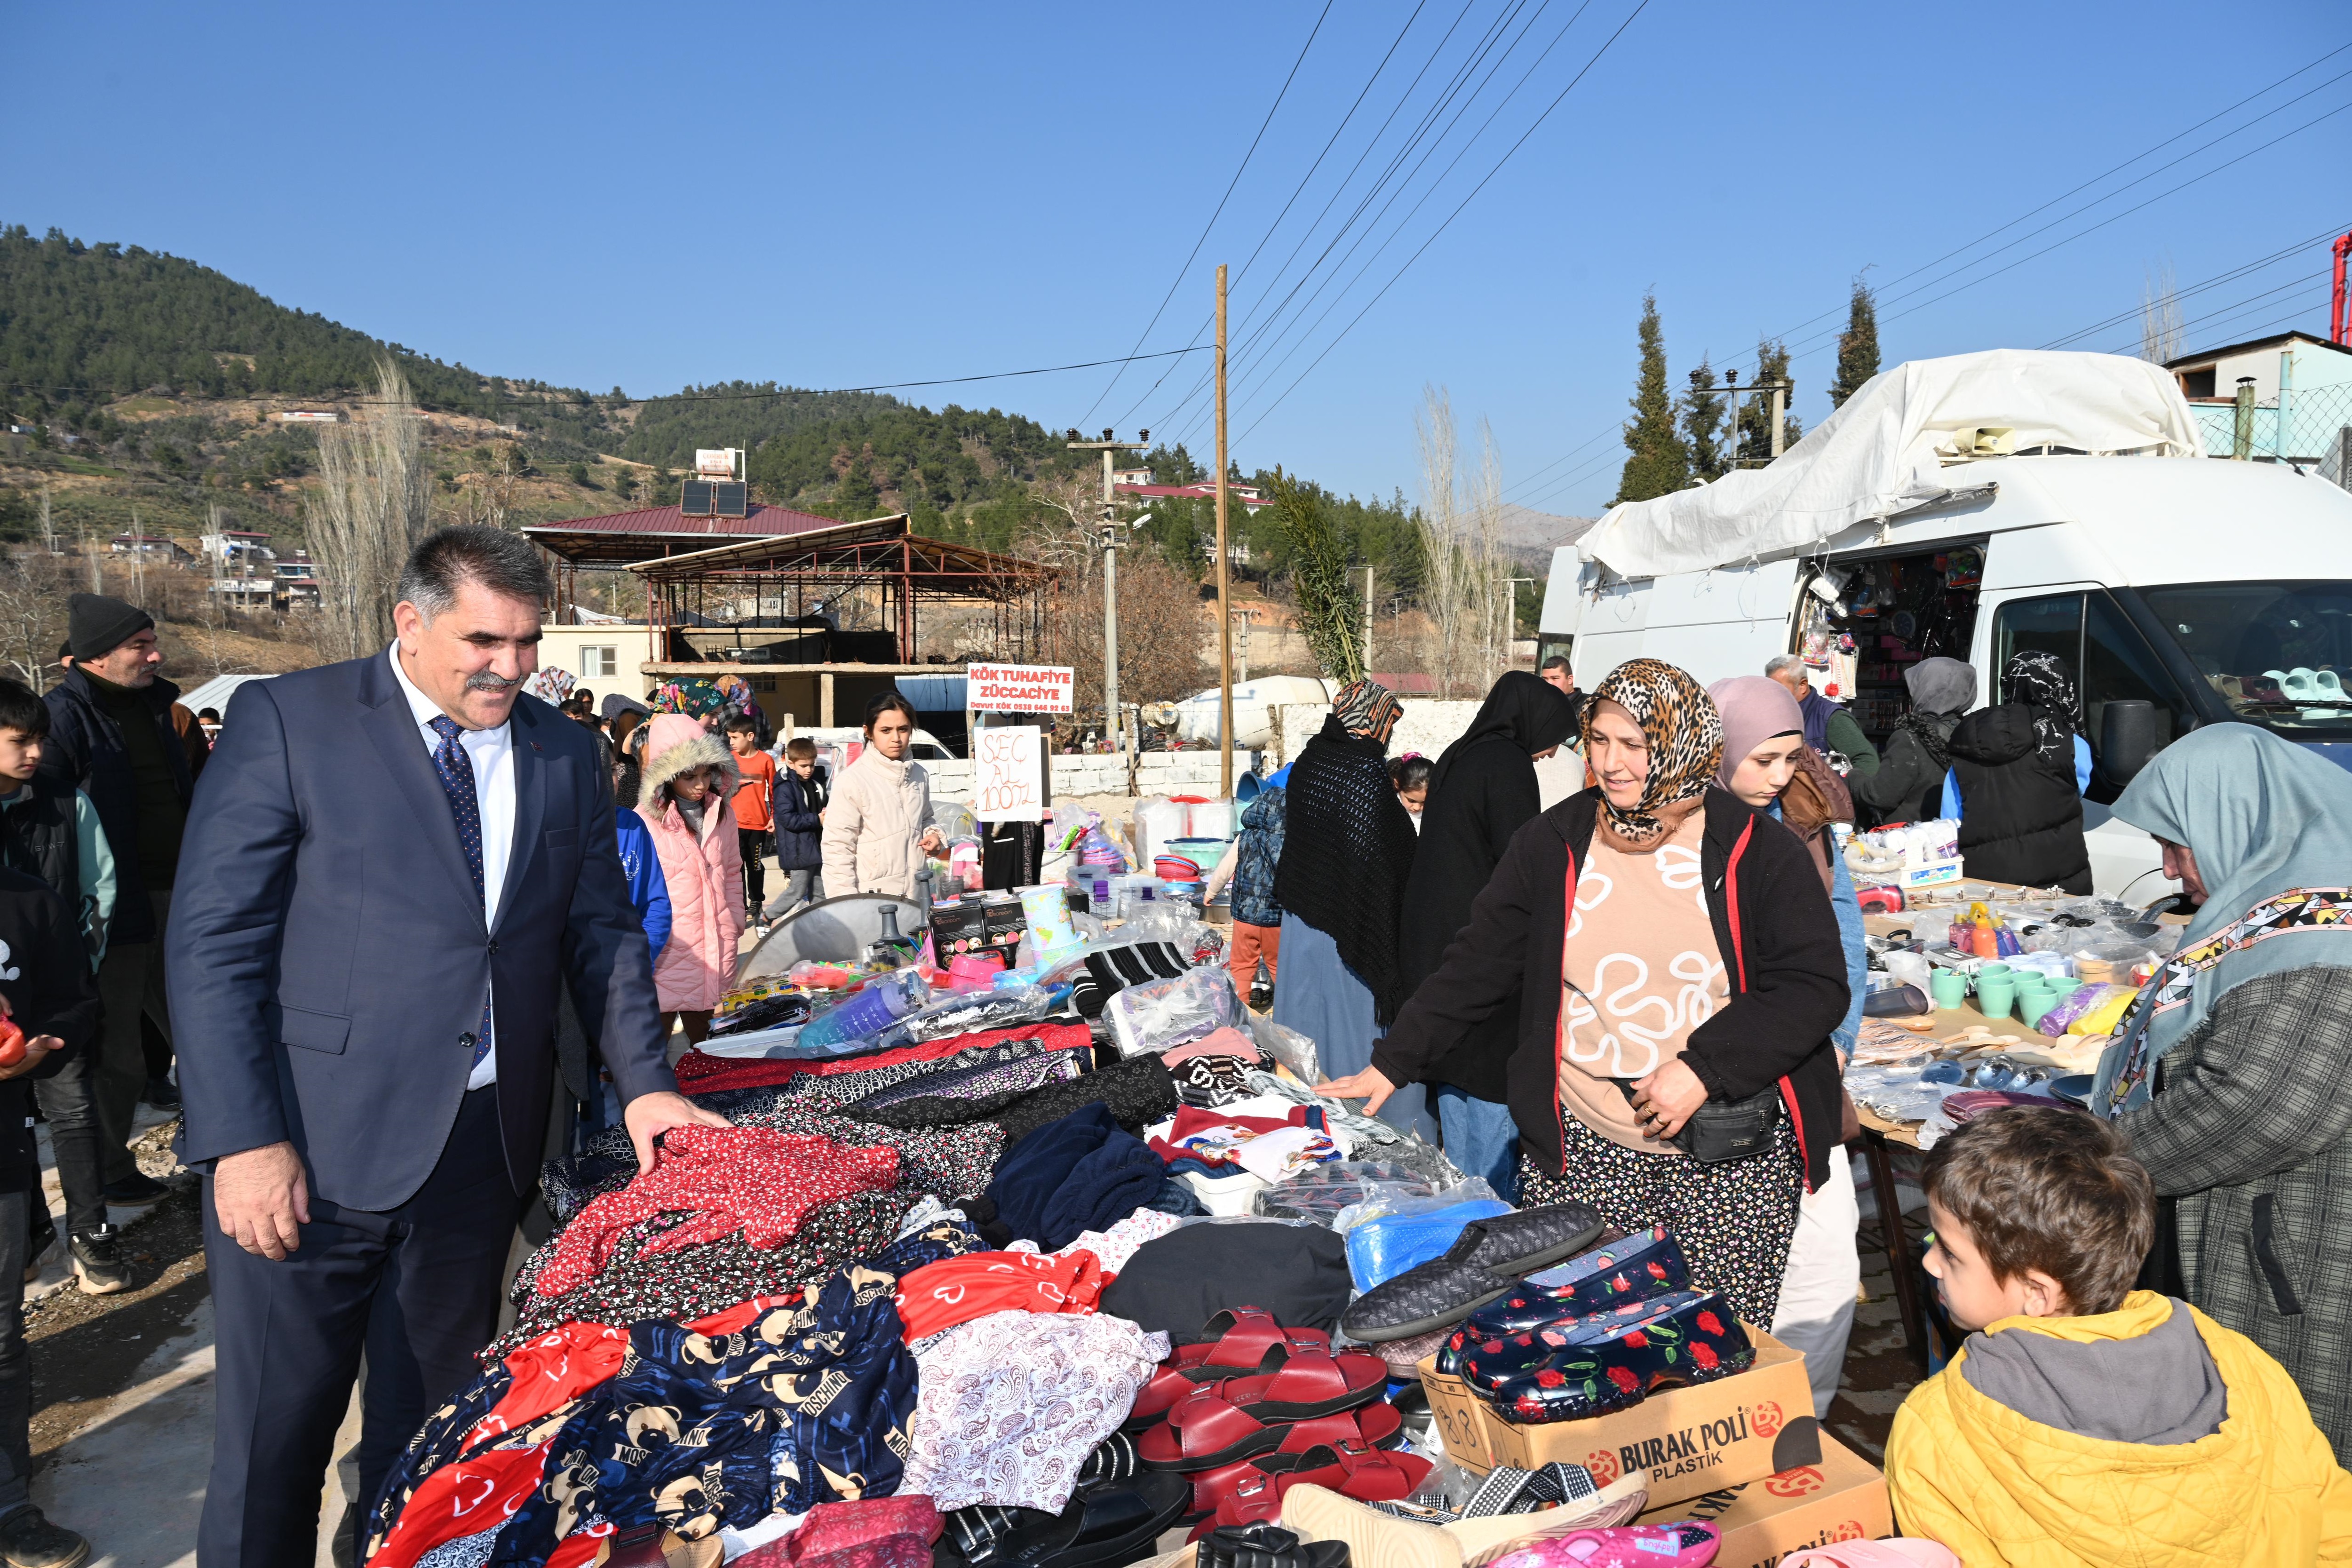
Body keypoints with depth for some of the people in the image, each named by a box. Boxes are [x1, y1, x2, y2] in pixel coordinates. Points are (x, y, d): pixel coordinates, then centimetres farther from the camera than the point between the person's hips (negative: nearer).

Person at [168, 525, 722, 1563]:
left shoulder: (563, 754, 9)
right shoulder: (287, 719, -5)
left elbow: (603, 932, 13)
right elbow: (214, 942, -8)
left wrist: (643, 1081, 2)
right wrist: (244, 1139, -15)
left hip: (482, 1152, 4)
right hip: (307, 1149, -4)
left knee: (430, 1439, 17)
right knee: (273, 1445, 9)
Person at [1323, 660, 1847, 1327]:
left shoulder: (1761, 853, -1)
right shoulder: (1550, 846, 6)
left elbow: (1817, 986, -4)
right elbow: (1476, 966, 8)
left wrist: (1706, 1068, -15)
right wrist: (1393, 1064, 1)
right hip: (1580, 1155, 2)